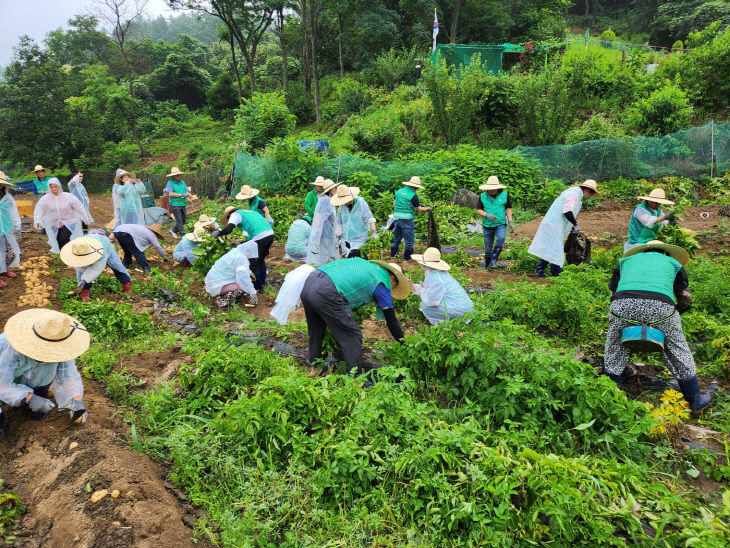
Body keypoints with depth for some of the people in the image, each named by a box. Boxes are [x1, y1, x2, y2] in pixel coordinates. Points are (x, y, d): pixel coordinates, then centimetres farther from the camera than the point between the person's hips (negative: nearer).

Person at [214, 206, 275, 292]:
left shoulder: (235, 214, 8)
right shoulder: (249, 212, 33)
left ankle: (258, 288, 14)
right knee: (261, 260, 26)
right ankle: (262, 282, 38)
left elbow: (228, 229, -10)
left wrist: (218, 233, 3)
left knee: (254, 264, 6)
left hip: (260, 237, -8)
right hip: (270, 234, 8)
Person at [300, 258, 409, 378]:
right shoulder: (382, 284, 9)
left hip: (307, 284, 9)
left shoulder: (365, 263, 28)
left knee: (316, 333, 26)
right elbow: (391, 320, 12)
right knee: (352, 336, 4)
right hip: (326, 293, -9)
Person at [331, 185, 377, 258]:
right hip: (345, 240, 5)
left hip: (359, 239, -5)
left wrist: (374, 232, -20)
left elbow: (370, 219, -11)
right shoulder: (342, 206, 4)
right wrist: (338, 238, 7)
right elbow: (339, 223, 12)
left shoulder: (361, 203, -9)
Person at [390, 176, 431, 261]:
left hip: (396, 218, 6)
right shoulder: (413, 195, -11)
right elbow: (419, 209, -4)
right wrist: (427, 208, 13)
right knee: (410, 241, 4)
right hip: (406, 219, -6)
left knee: (396, 239, 20)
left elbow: (394, 205, 14)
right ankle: (407, 258, 6)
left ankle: (392, 255, 28)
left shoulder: (398, 192, 7)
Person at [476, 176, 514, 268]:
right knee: (488, 248, 6)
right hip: (487, 226, 1)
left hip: (501, 224, -1)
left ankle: (493, 261, -23)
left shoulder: (504, 195, 0)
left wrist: (510, 222, -4)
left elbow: (508, 209, 4)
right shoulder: (483, 196, 1)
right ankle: (487, 267, 23)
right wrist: (487, 215, -20)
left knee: (501, 239, -31)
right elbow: (479, 210, -1)